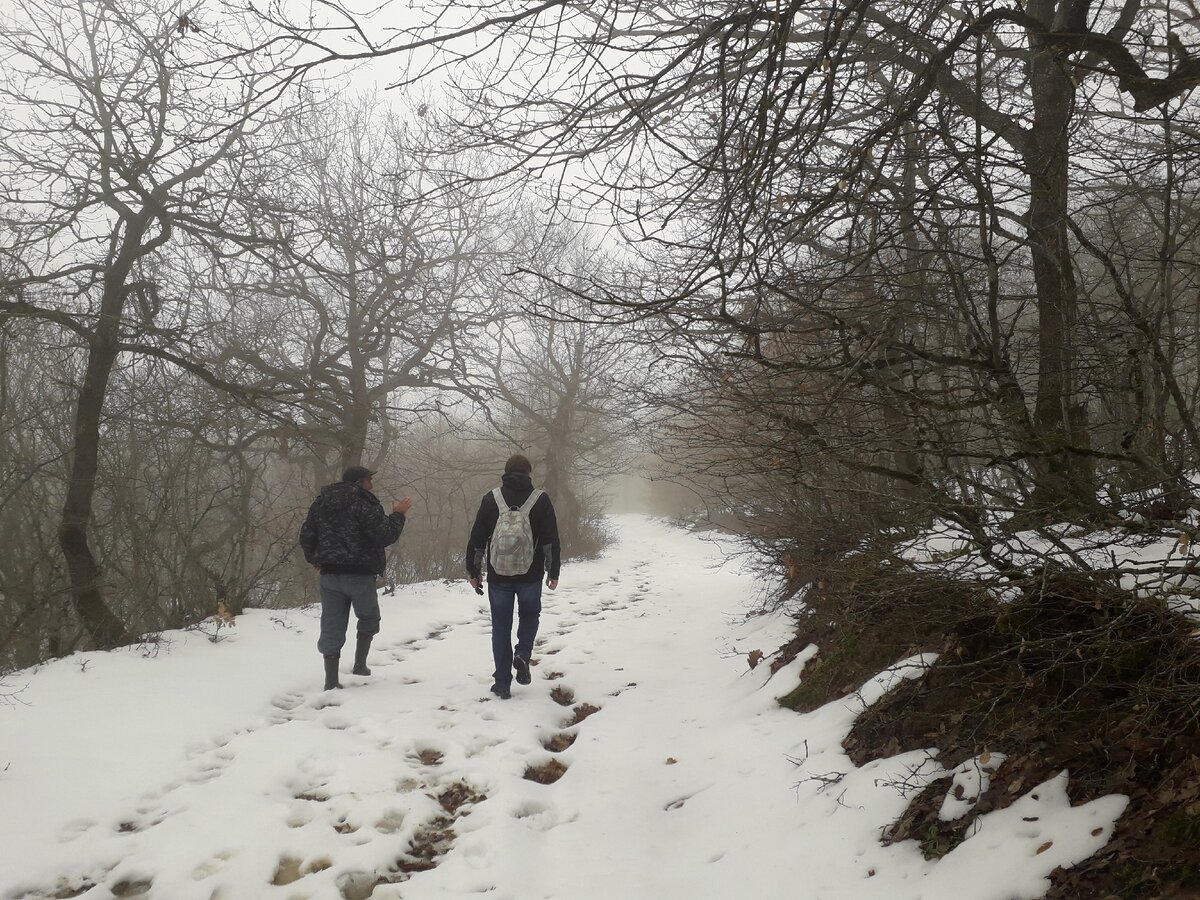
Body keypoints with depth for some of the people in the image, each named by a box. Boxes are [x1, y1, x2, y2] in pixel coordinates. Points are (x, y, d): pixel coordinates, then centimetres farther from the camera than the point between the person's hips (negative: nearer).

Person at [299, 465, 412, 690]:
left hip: (329, 574, 5)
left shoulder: (321, 503, 10)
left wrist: (314, 559, 29)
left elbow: (306, 536, 13)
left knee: (332, 626, 5)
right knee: (369, 618, 19)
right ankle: (360, 664, 16)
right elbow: (385, 536, -17)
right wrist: (398, 515, -2)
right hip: (359, 574, -5)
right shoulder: (364, 502, -12)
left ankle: (331, 680, 4)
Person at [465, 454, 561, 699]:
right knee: (529, 615, 24)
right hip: (530, 575, 0)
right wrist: (553, 572, 5)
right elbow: (551, 541, -3)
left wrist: (473, 570, 11)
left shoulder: (491, 499, 1)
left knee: (501, 627, 9)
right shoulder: (540, 499, -2)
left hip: (498, 576, 1)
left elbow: (477, 539, 3)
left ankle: (502, 683, 9)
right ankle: (522, 655, -1)